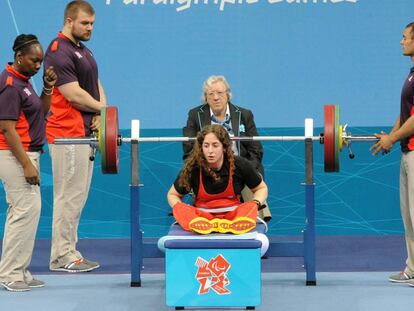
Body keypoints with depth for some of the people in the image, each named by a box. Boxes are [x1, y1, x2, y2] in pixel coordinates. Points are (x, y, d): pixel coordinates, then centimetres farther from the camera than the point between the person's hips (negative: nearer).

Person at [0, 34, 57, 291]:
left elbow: (42, 114, 22)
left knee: (23, 211, 11)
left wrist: (48, 88, 7)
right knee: (27, 210, -11)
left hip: (27, 154, 10)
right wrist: (27, 164, -23)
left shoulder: (23, 82, 14)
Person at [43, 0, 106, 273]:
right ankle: (62, 256, -1)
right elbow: (73, 94, -18)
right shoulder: (59, 52, -12)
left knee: (78, 197, 11)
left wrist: (100, 115, -3)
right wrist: (101, 108, -3)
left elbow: (96, 86, 17)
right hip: (68, 135, -9)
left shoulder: (84, 52, 18)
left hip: (85, 132, 9)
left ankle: (69, 251, 17)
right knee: (68, 196, -6)